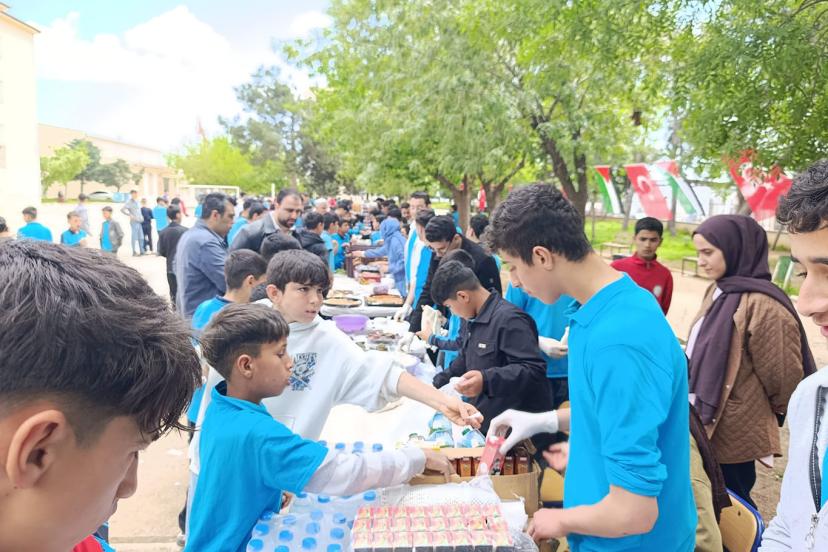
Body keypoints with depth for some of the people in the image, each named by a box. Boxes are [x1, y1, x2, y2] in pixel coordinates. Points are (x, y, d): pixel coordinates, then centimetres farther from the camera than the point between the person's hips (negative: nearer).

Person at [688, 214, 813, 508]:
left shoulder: (763, 305, -23)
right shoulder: (720, 289, 4)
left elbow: (783, 377, -15)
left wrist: (770, 414, 1)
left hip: (732, 432, -7)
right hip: (707, 423, 8)